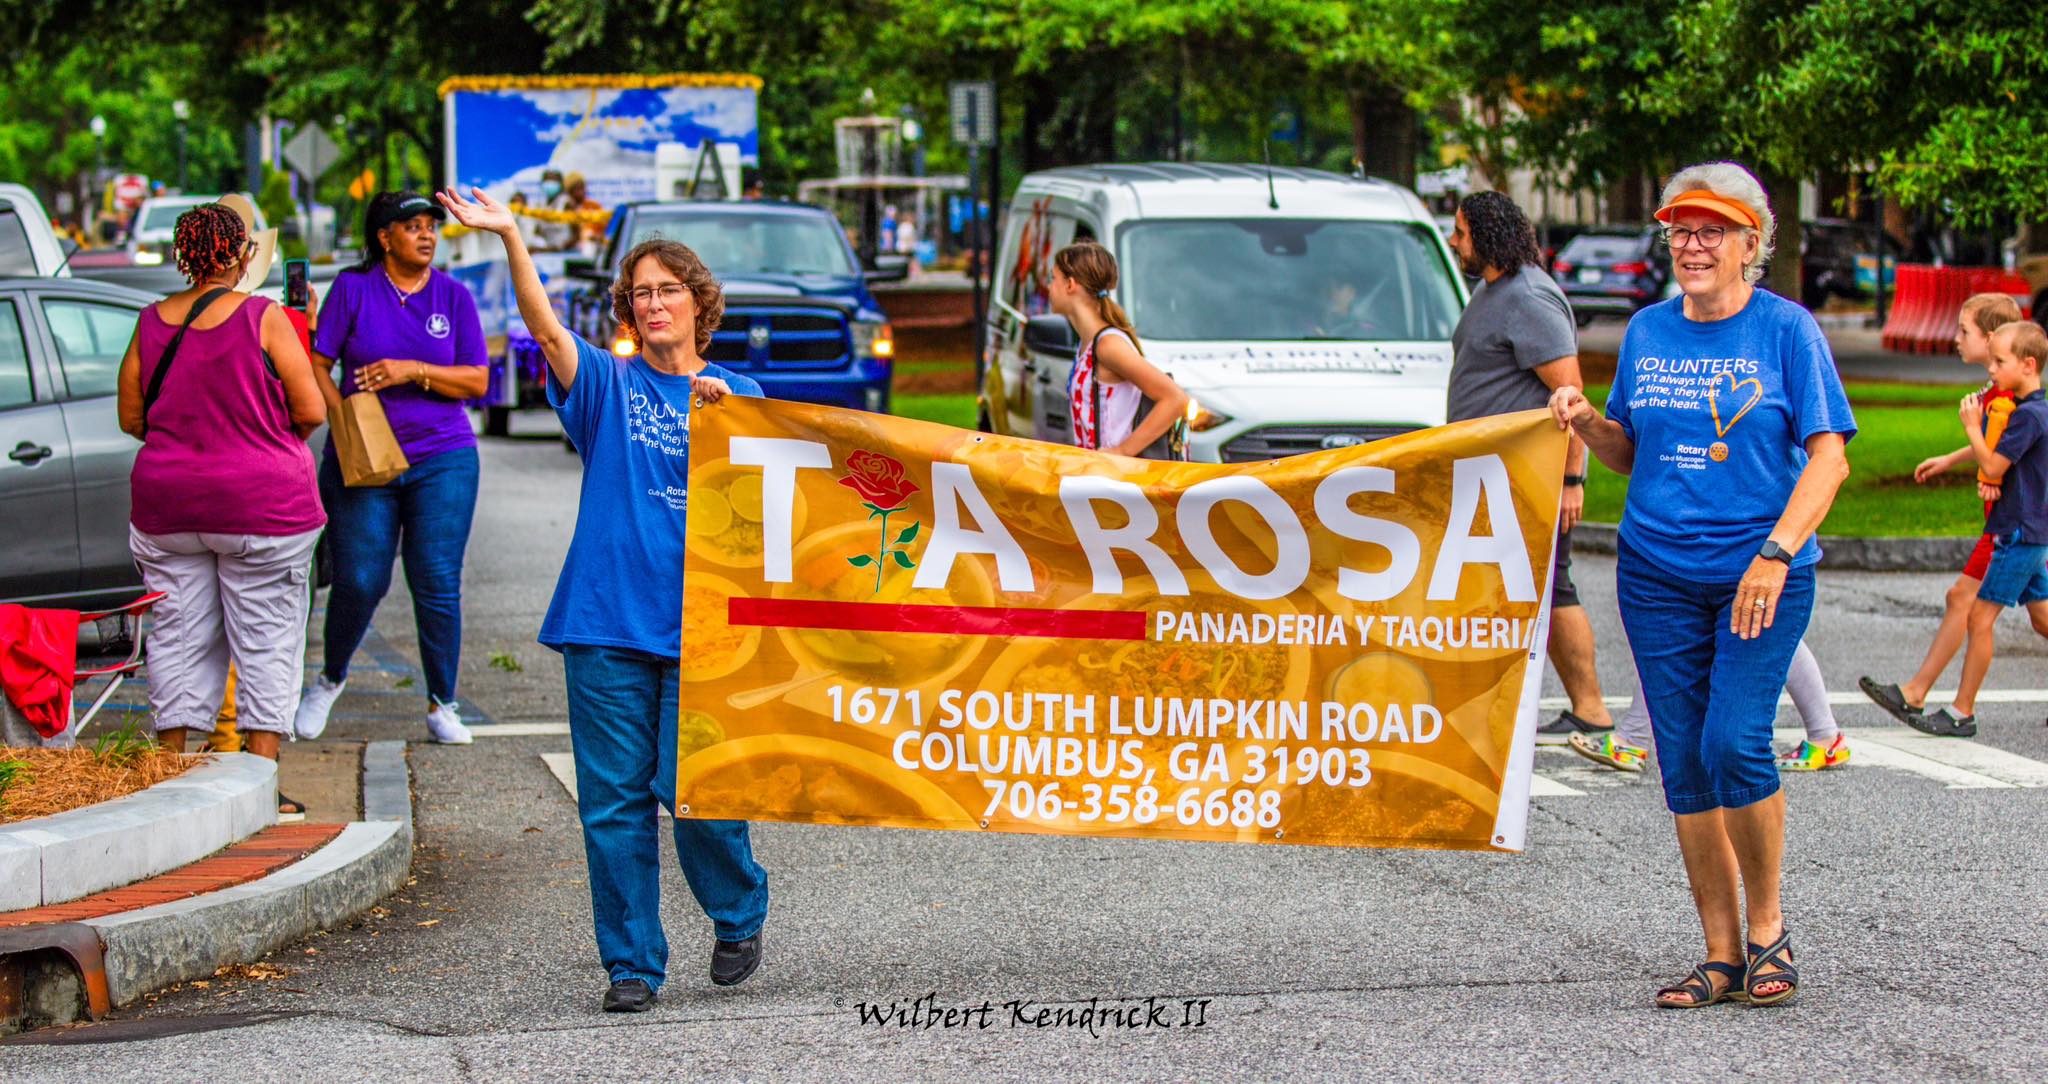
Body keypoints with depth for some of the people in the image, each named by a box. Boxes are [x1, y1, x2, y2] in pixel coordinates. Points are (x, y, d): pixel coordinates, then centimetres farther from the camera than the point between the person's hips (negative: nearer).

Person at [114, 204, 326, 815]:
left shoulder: (153, 323, 2)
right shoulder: (263, 319, -10)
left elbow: (131, 418, 8)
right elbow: (312, 412, -10)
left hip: (165, 506, 4)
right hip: (261, 508, -4)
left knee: (179, 639, 12)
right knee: (266, 643, 3)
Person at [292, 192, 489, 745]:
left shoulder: (454, 295, 6)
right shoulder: (353, 287, 3)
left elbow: (477, 381, 2)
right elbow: (316, 364, 1)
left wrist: (414, 371, -12)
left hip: (442, 459, 1)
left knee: (437, 584, -4)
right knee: (359, 582, -4)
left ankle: (441, 705, 8)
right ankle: (331, 678, 24)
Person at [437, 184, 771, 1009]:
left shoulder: (737, 396, 11)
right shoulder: (608, 385, 8)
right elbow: (546, 327, -9)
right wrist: (510, 238, -23)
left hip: (701, 626, -1)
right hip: (607, 621, 1)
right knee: (614, 800, 1)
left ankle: (739, 916, 20)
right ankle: (632, 964, 10)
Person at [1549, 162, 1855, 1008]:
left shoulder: (1786, 329, -4)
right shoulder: (1647, 332, 9)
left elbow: (1828, 456, -7)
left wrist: (1776, 553, -19)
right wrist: (1586, 421, -5)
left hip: (1761, 574, -4)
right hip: (1657, 573, 4)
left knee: (1735, 744, -16)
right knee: (1684, 763, 3)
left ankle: (1767, 928, 5)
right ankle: (1721, 956, 12)